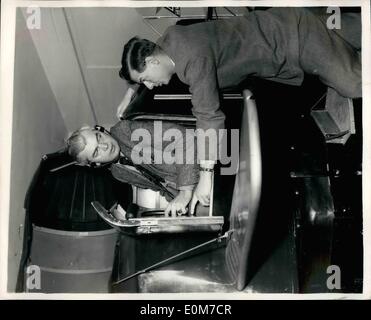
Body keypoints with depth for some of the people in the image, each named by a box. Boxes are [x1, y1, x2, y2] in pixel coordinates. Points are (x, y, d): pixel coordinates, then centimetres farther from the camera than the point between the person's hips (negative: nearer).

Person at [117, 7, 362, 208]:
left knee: (353, 85, -3)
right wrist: (131, 91, 12)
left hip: (294, 36, -7)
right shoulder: (167, 41, -7)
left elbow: (209, 117, -38)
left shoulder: (194, 60, -34)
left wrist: (205, 177, -36)